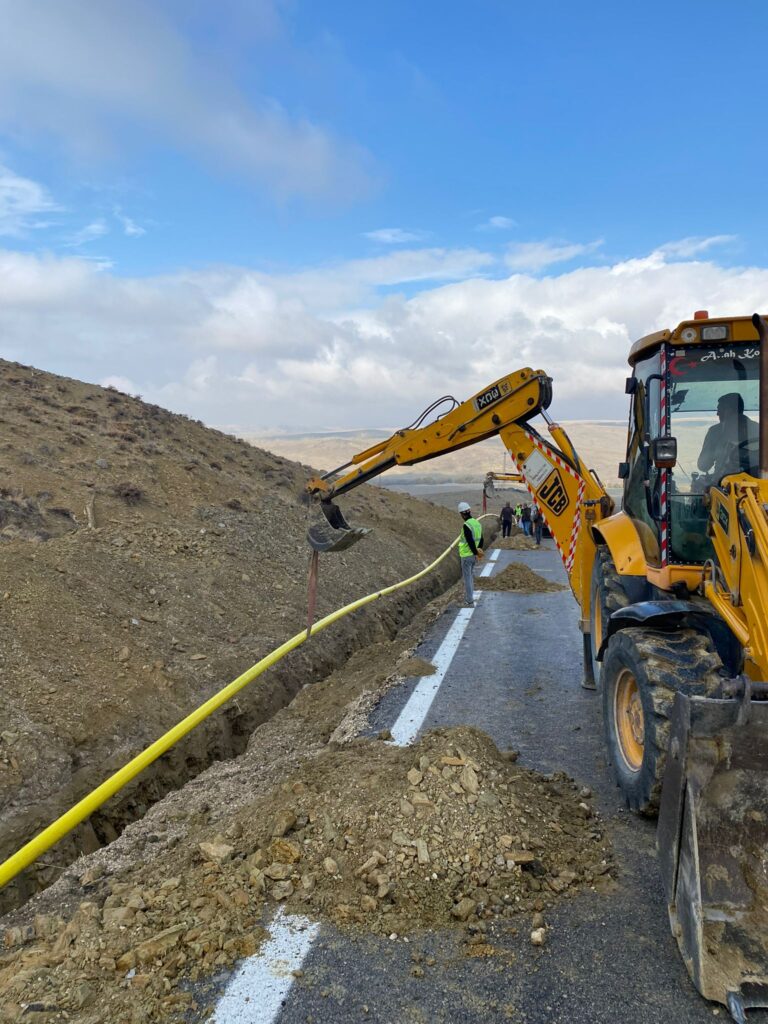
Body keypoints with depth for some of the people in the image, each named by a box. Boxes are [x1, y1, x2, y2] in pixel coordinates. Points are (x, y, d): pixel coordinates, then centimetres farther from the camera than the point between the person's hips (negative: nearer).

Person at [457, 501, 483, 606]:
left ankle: (470, 602, 1)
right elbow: (481, 539, 11)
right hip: (474, 555, 8)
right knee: (469, 575, 25)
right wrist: (479, 550, 11)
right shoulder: (477, 523, 5)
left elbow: (470, 542, -24)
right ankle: (470, 594, 35)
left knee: (467, 578, 0)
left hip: (466, 555, -8)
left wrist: (476, 552, -12)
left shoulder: (466, 525, -22)